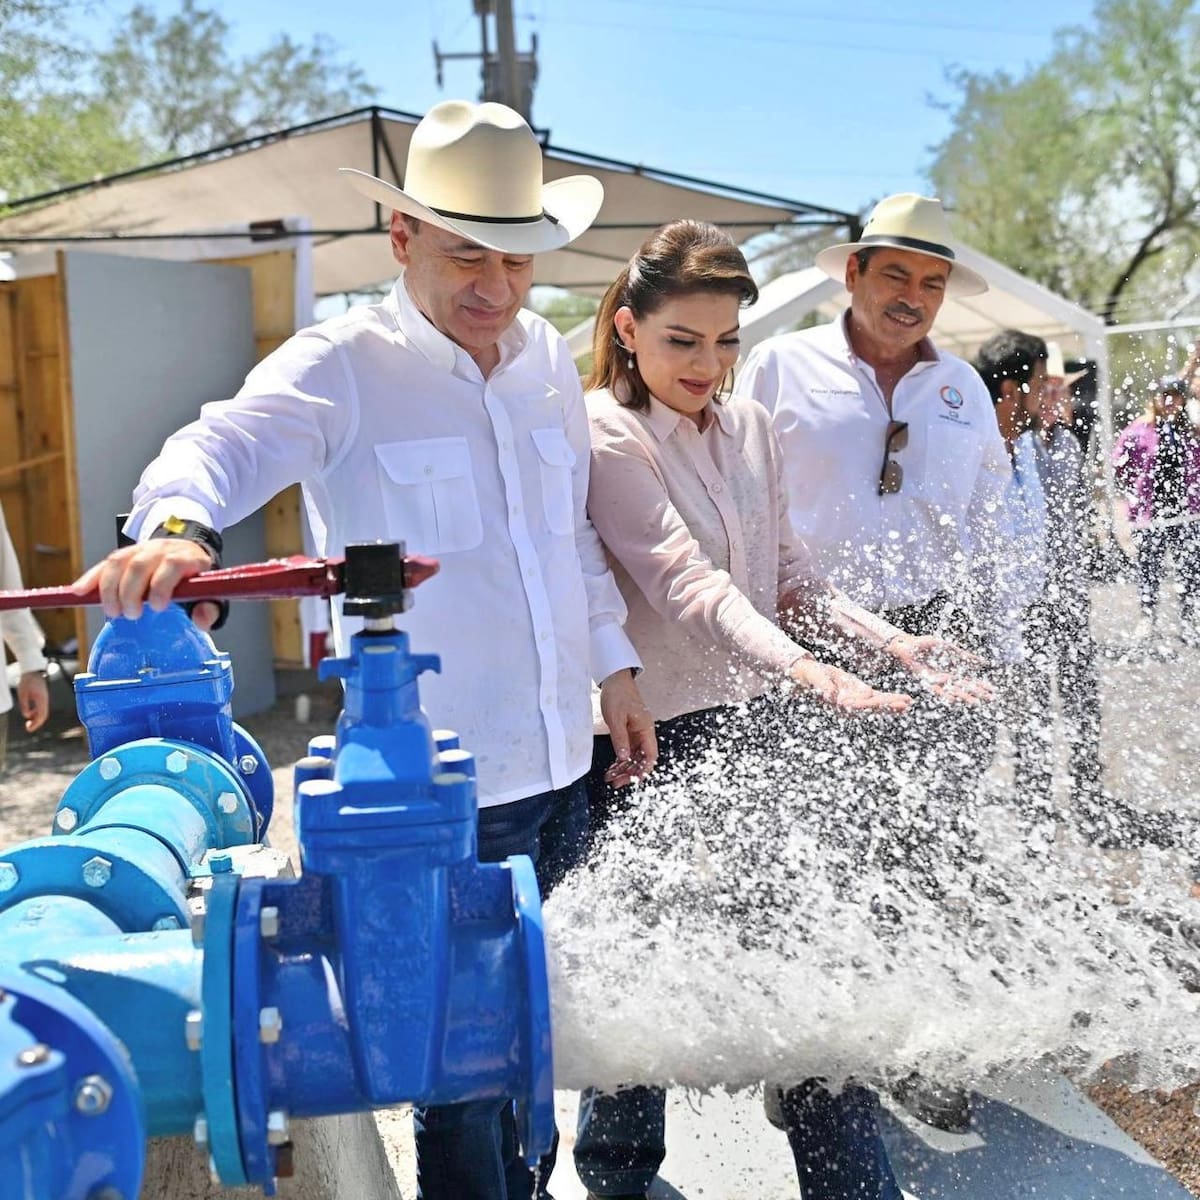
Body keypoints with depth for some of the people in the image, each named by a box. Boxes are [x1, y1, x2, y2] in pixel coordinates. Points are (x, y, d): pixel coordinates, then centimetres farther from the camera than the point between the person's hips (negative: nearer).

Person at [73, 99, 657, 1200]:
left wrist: (616, 666, 18)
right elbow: (229, 440, -30)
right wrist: (179, 524, -52)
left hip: (563, 767, 7)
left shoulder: (547, 356, 8)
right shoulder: (341, 367, -12)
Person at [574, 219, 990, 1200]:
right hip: (650, 740, -5)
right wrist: (811, 673, -37)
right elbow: (688, 583, -24)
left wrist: (893, 645, 0)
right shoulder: (602, 437, -12)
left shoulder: (750, 427, 9)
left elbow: (788, 575, 13)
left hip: (756, 724, 6)